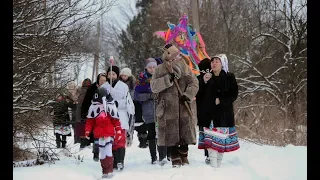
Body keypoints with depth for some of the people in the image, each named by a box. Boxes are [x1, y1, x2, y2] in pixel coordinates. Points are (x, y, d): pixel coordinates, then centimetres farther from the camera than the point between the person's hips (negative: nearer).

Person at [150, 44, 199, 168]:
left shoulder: (185, 68, 7)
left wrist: (187, 95, -14)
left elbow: (194, 83, 3)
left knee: (185, 133, 6)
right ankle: (175, 159, 9)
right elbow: (154, 87, -8)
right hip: (168, 108, -2)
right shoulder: (160, 70, 2)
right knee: (172, 135, 0)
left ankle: (184, 157, 23)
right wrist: (168, 79, -19)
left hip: (184, 106, 2)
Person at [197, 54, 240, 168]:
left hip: (224, 112, -2)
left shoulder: (229, 77, 2)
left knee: (222, 137, -1)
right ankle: (213, 164, -8)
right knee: (211, 137, -6)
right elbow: (200, 94, 6)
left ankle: (219, 163, 7)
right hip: (209, 112, 2)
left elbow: (234, 94, -2)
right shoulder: (208, 77, 9)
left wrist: (221, 101, -13)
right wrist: (204, 82, -9)